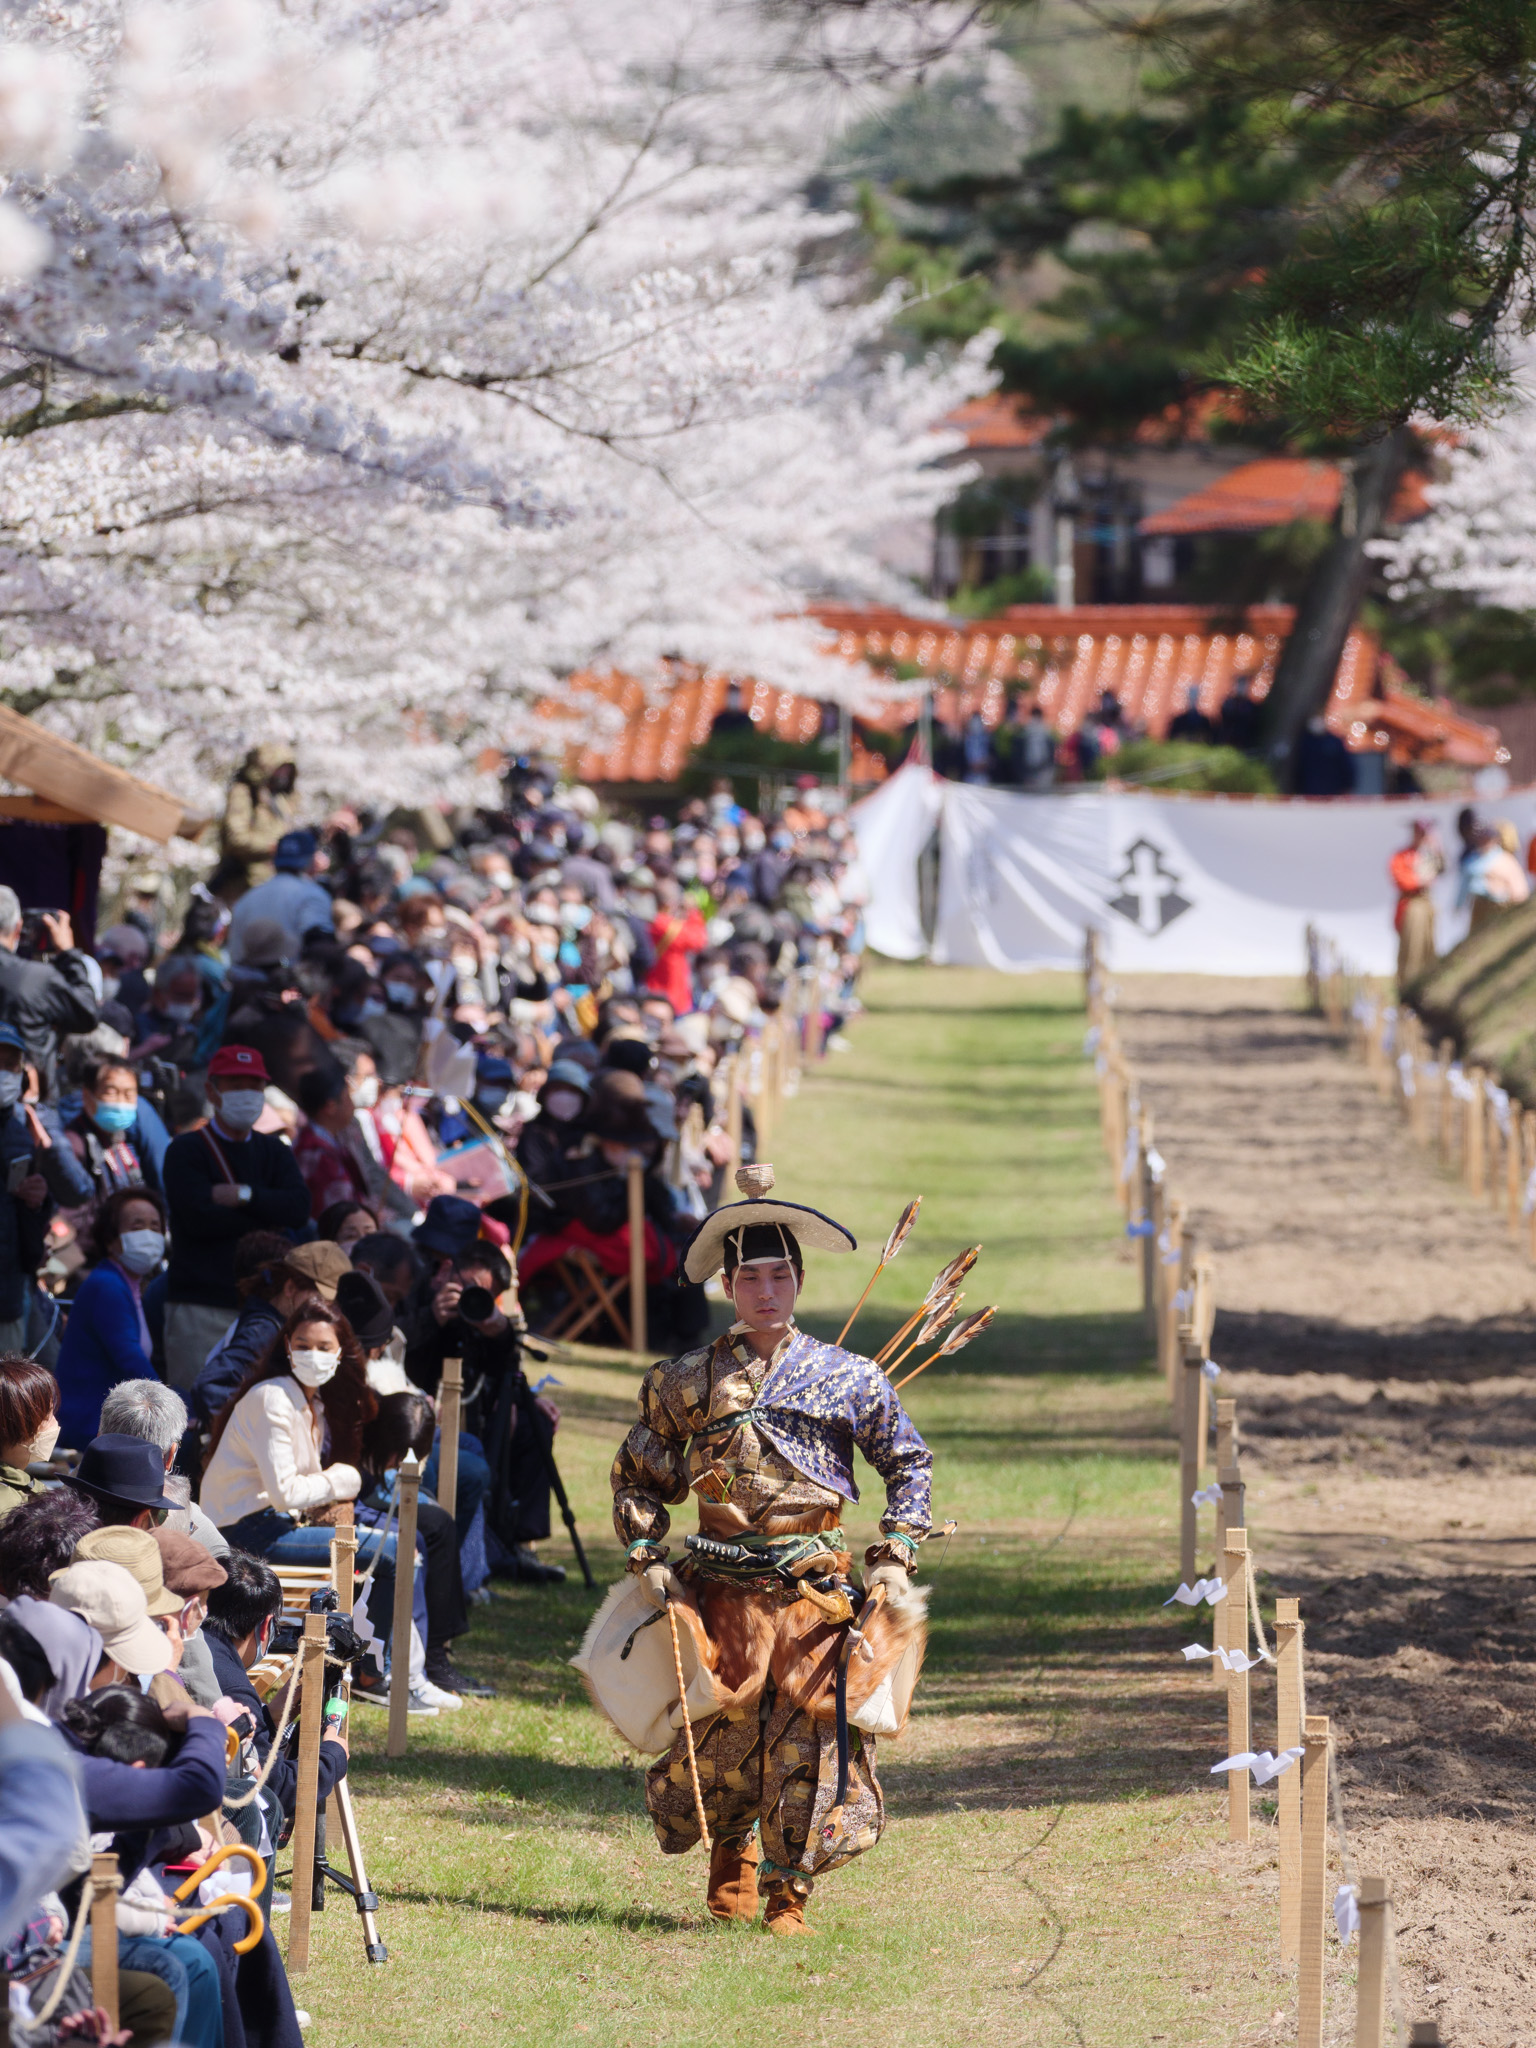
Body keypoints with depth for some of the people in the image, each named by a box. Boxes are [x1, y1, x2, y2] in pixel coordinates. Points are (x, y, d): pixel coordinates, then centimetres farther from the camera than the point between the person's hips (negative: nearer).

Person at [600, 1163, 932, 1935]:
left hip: (814, 1589, 0)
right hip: (720, 1589, 0)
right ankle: (731, 1880, 27)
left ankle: (788, 1897, 10)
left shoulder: (847, 1378, 4)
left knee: (808, 1743, -2)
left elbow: (909, 1462, 13)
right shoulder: (689, 1380, 5)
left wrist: (894, 1559, 4)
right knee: (719, 1742, 3)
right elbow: (635, 1472, 15)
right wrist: (647, 1557, 4)